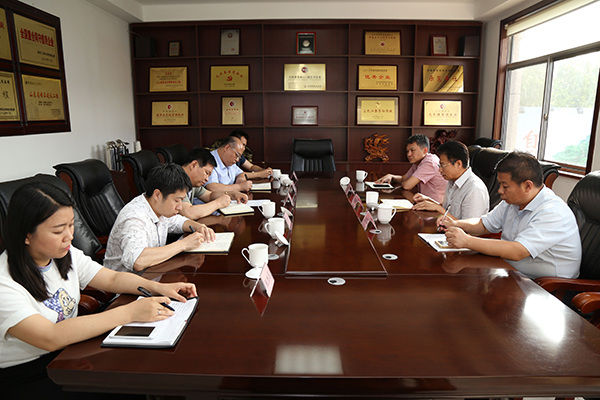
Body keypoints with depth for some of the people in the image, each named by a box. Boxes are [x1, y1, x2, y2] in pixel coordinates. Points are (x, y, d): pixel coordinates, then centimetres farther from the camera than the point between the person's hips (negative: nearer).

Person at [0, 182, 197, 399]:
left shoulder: (65, 254, -2)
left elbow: (112, 278, 4)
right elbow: (51, 338, -32)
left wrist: (157, 287, -14)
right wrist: (130, 312, -35)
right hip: (25, 379, -6)